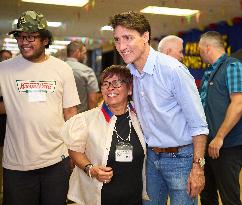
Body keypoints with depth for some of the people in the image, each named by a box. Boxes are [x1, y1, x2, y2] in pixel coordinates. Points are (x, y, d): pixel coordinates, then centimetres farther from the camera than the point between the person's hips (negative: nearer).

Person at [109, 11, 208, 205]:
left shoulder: (173, 69, -20)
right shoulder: (129, 71, 0)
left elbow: (198, 124, -17)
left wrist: (198, 167, -18)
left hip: (180, 157, -6)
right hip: (151, 156, 6)